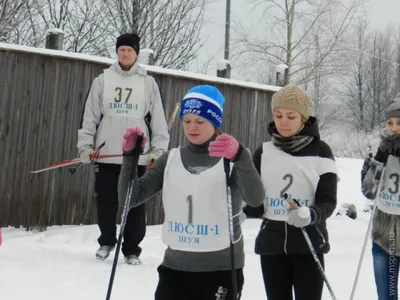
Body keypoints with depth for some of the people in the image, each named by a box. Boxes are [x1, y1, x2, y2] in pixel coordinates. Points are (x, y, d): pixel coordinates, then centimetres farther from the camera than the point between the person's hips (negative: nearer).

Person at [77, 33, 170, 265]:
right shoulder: (103, 80, 7)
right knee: (105, 202, 7)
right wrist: (86, 144, 1)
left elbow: (158, 118, 3)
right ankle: (106, 242, 29)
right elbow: (90, 115, 7)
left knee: (136, 204, 1)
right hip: (106, 154, 1)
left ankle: (132, 250, 15)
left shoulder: (148, 82, 4)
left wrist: (158, 150, -2)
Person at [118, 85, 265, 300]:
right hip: (175, 267, 3)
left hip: (221, 270, -3)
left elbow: (255, 199, -25)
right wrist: (129, 155, -14)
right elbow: (129, 198, 0)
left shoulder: (232, 159, -6)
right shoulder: (171, 159, 5)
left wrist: (240, 156, -42)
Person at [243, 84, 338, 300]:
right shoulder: (264, 152, 4)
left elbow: (328, 201, -7)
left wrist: (309, 215, -28)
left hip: (309, 246, -3)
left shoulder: (320, 152, -3)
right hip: (271, 245, 3)